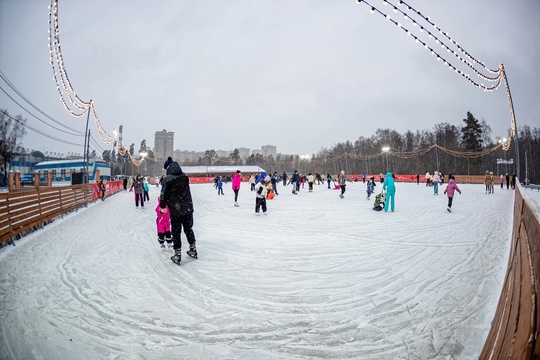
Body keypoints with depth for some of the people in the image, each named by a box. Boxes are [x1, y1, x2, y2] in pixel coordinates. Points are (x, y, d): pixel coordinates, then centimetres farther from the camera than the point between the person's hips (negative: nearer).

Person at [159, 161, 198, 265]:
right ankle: (193, 250, 30)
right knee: (188, 229, 20)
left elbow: (164, 194, -9)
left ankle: (177, 254, 12)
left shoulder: (167, 179, -12)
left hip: (175, 210, -4)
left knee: (176, 232, 7)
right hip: (188, 208, 5)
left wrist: (162, 206, 5)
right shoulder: (185, 177, 2)